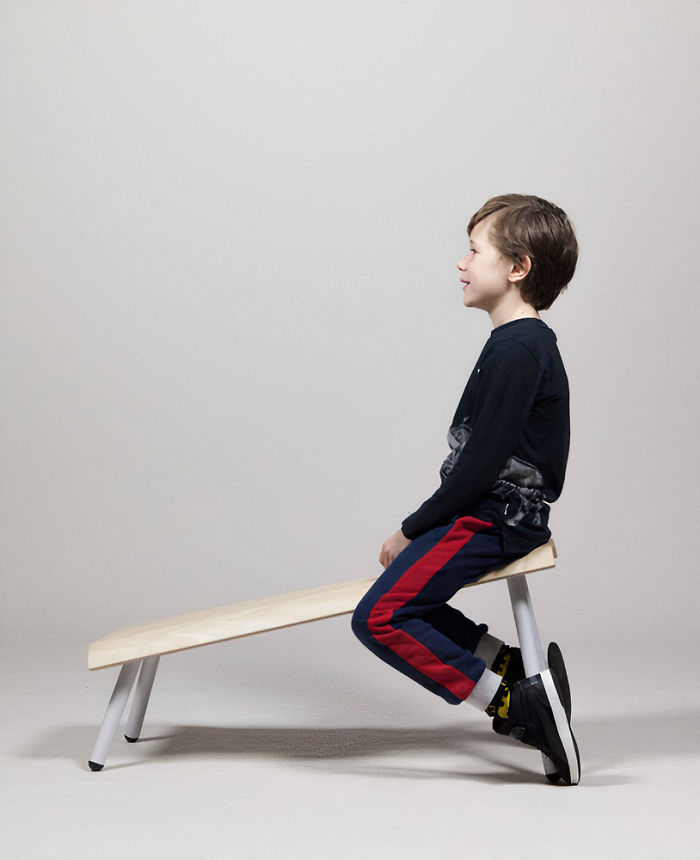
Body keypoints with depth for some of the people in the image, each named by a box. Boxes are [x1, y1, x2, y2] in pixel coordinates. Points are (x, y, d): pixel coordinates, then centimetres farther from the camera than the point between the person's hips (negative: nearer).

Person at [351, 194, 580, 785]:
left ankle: (517, 701, -15)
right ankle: (511, 665, 15)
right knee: (403, 590, 22)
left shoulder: (518, 348, -18)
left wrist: (411, 529, -12)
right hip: (500, 513, 10)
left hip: (491, 520, -10)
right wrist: (422, 529, 15)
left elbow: (481, 463, -22)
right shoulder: (527, 341, 13)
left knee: (380, 618, -16)